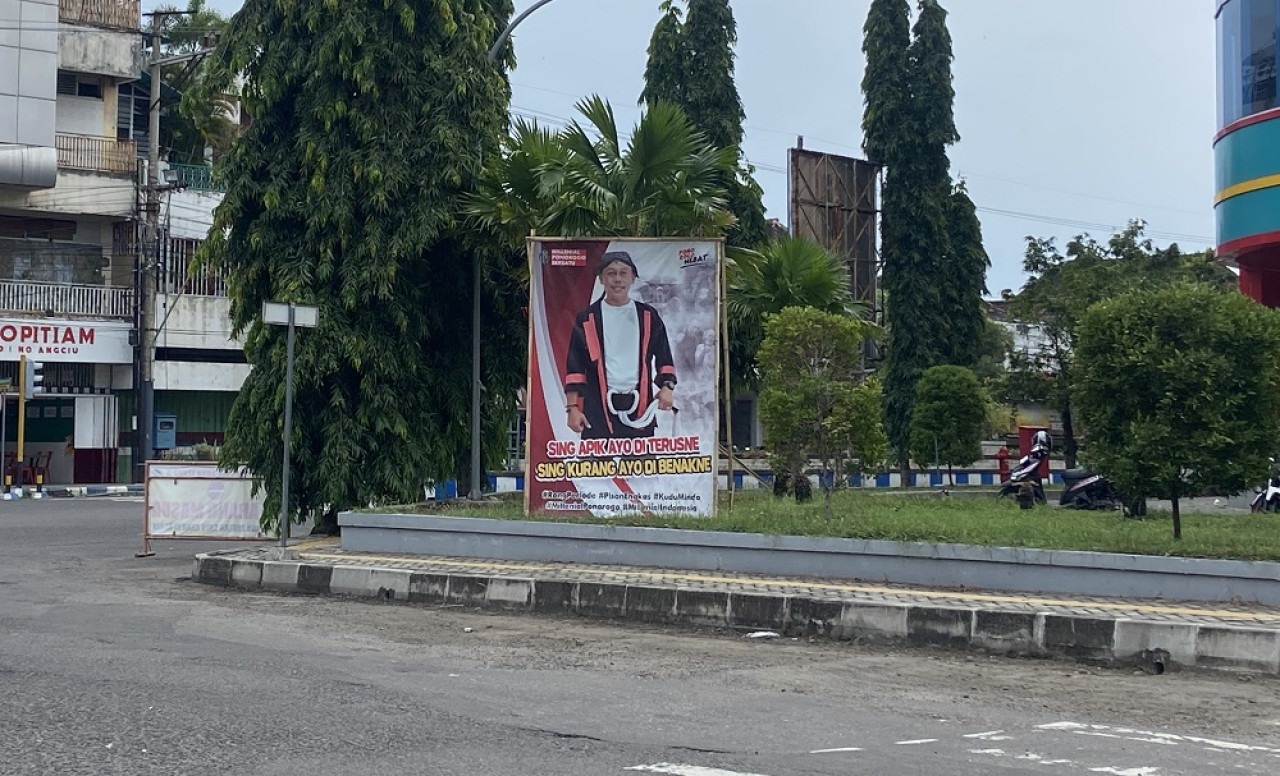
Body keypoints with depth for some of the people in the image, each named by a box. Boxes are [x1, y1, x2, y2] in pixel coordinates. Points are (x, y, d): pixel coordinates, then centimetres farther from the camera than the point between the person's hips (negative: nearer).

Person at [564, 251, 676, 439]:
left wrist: (667, 386, -1)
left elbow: (664, 357, 16)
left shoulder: (648, 317, 10)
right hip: (598, 410, -2)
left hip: (639, 408, 2)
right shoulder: (587, 320, 5)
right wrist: (572, 407, -2)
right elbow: (574, 367, 5)